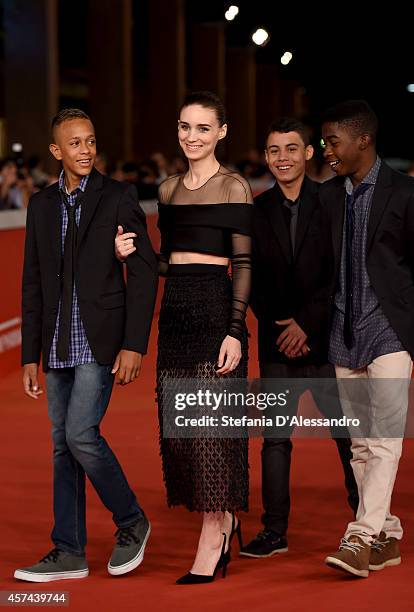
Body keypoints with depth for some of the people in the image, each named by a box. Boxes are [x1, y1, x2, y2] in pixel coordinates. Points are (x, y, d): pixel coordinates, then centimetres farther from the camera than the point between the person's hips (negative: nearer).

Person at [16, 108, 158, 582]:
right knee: (63, 445, 7)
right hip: (57, 345, 6)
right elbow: (33, 283, 13)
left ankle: (131, 523, 6)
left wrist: (134, 345, -13)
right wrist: (30, 355, 10)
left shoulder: (118, 198, -3)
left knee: (81, 434, -15)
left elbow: (144, 272, -6)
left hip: (100, 339, -5)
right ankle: (69, 552, 13)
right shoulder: (42, 205, 11)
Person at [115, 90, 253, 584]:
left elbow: (243, 264, -8)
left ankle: (212, 543, 2)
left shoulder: (233, 187, -5)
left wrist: (235, 330, -15)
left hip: (215, 306, -7)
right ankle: (225, 519, 25)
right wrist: (131, 253, -1)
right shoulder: (168, 189, 14)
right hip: (174, 308, 7)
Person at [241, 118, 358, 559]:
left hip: (326, 338, -2)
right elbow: (251, 282, 6)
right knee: (275, 437, 3)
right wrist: (283, 327, -5)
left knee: (349, 434, 4)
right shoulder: (255, 212, 6)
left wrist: (306, 323, -12)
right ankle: (274, 531, 10)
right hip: (277, 342, 2)